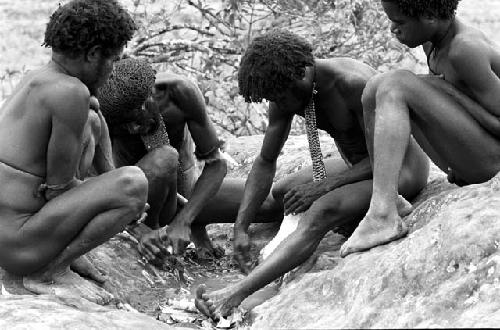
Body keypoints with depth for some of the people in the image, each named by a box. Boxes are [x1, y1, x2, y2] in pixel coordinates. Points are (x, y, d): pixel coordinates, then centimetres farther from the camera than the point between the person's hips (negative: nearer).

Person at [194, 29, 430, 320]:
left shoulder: (354, 84, -30)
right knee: (280, 192, 6)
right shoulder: (286, 89, -7)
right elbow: (265, 162, -1)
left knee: (322, 211, -30)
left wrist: (324, 185, -30)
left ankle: (236, 295, -39)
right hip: (360, 165, 9)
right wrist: (241, 228, -9)